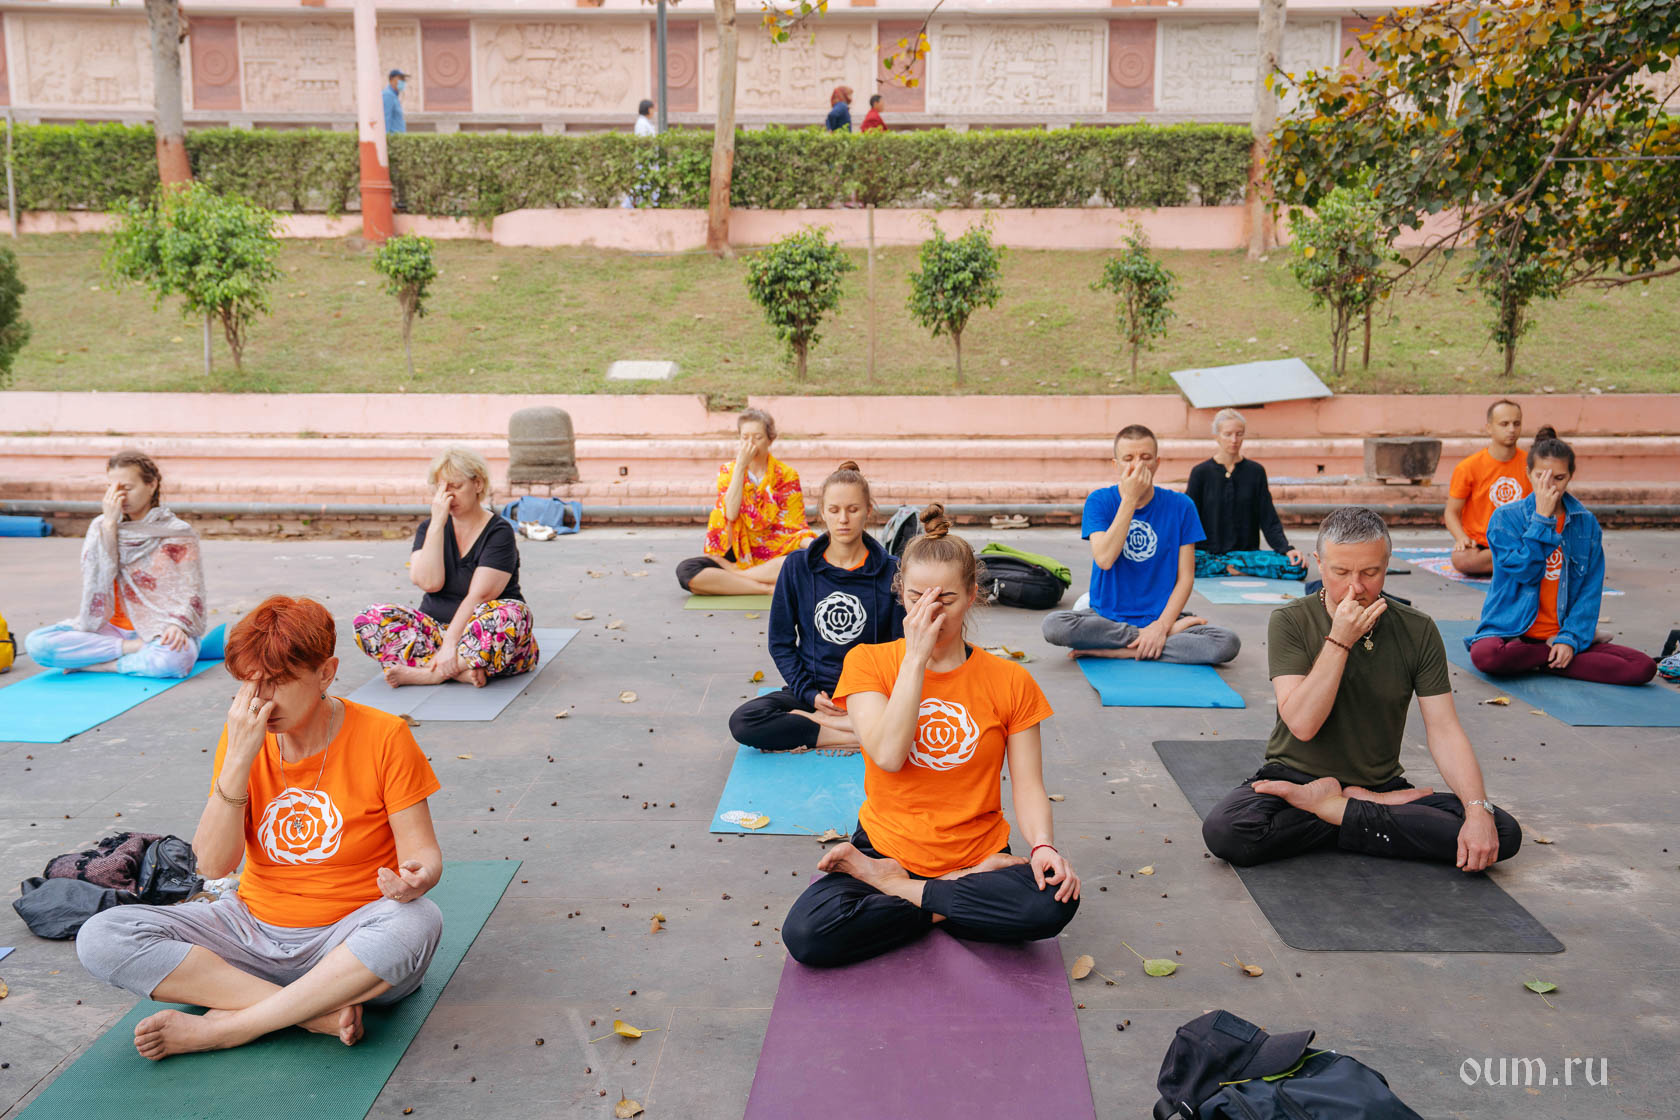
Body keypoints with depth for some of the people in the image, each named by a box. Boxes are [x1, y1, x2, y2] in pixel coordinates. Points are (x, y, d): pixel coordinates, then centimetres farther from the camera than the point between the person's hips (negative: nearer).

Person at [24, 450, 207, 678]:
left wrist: (177, 625, -25)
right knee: (35, 642, -21)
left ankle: (91, 664, -15)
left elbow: (190, 593, -5)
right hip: (112, 628, 4)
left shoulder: (178, 533, -2)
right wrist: (109, 524, -15)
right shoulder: (100, 527, 6)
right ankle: (137, 650, -19)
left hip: (158, 631, -3)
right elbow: (100, 578, -9)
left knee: (176, 657, -39)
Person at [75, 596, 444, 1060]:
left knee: (418, 922, -37)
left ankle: (220, 1027, -22)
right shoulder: (245, 735, -2)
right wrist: (238, 758, -20)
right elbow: (213, 864, -9)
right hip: (254, 929, 4)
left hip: (347, 940, -3)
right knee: (100, 938, -16)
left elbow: (423, 851, -8)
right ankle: (316, 1013, -23)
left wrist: (414, 878, -33)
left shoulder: (383, 737, -11)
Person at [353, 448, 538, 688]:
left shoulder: (499, 532, -6)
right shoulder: (429, 528, 7)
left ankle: (427, 674, -29)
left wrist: (450, 643, -28)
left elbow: (479, 595, -17)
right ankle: (462, 671, -32)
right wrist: (437, 523, -14)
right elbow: (428, 582, -11)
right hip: (437, 630, 4)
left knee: (509, 614, -36)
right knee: (369, 619, -19)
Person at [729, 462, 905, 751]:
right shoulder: (797, 567, 2)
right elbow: (781, 642, 6)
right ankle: (855, 735, -20)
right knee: (743, 722, -27)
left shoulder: (891, 571, -1)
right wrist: (808, 693, -7)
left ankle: (804, 720, -18)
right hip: (812, 691, 1)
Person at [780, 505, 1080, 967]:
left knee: (1055, 902, -31)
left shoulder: (1010, 681, 1)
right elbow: (888, 755, -16)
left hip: (977, 855, 1)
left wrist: (1043, 846, -20)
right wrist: (916, 656, -18)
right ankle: (947, 906, -6)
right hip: (884, 848, -1)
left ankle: (896, 889, -10)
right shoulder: (868, 661, -1)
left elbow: (1028, 785, 0)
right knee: (806, 934, -28)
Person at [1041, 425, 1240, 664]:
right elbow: (1104, 559, -18)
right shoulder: (1099, 501, -2)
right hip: (1107, 616, 0)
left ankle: (1115, 651, -19)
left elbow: (1185, 578, -1)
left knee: (1228, 643, -26)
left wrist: (1161, 625, -16)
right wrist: (1130, 498, -19)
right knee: (1053, 625, -31)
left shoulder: (1180, 506, 0)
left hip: (1163, 615, 0)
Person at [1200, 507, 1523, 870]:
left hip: (1381, 785, 2)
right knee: (1223, 830, -33)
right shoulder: (1291, 622, -9)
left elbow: (1444, 730, -6)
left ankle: (1335, 810, -11)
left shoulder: (1417, 631, -2)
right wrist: (1339, 641, -23)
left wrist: (1479, 810, -21)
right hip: (1295, 776, -2)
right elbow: (1302, 724, -18)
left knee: (1503, 834, -20)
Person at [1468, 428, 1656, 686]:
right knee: (1485, 656, -37)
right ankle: (1555, 658, -10)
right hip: (1511, 632, -2)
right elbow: (1525, 571, -13)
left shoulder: (1587, 523, 8)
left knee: (1644, 667, -18)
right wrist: (1542, 518, -12)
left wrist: (1570, 638, -8)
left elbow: (1591, 590, 5)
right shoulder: (1505, 517, 0)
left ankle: (1540, 662, -9)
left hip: (1563, 634, 3)